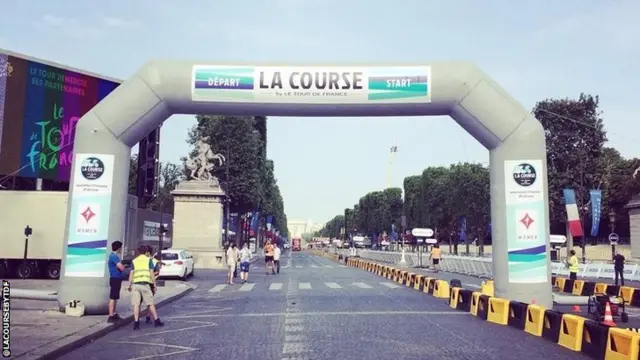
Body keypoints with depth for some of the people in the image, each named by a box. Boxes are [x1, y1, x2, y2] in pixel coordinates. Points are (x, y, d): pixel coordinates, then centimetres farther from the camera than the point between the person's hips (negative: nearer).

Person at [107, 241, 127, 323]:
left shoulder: (114, 256, 15)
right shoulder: (114, 256, -17)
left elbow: (120, 267, 21)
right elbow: (122, 268, -22)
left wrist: (122, 266, 2)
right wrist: (124, 266, -1)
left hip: (117, 279, 10)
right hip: (115, 279, -10)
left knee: (115, 297, 17)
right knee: (113, 298, -9)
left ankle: (114, 314, 26)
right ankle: (111, 316, -9)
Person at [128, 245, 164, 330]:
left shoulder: (134, 261, 12)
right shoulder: (148, 260, 8)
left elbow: (131, 274, 4)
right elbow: (151, 273, 3)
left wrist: (129, 285, 7)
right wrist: (154, 284, 7)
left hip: (135, 284, 1)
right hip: (145, 284, -1)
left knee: (136, 304, 2)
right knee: (150, 303, 7)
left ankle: (136, 323, -4)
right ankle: (156, 321, 12)